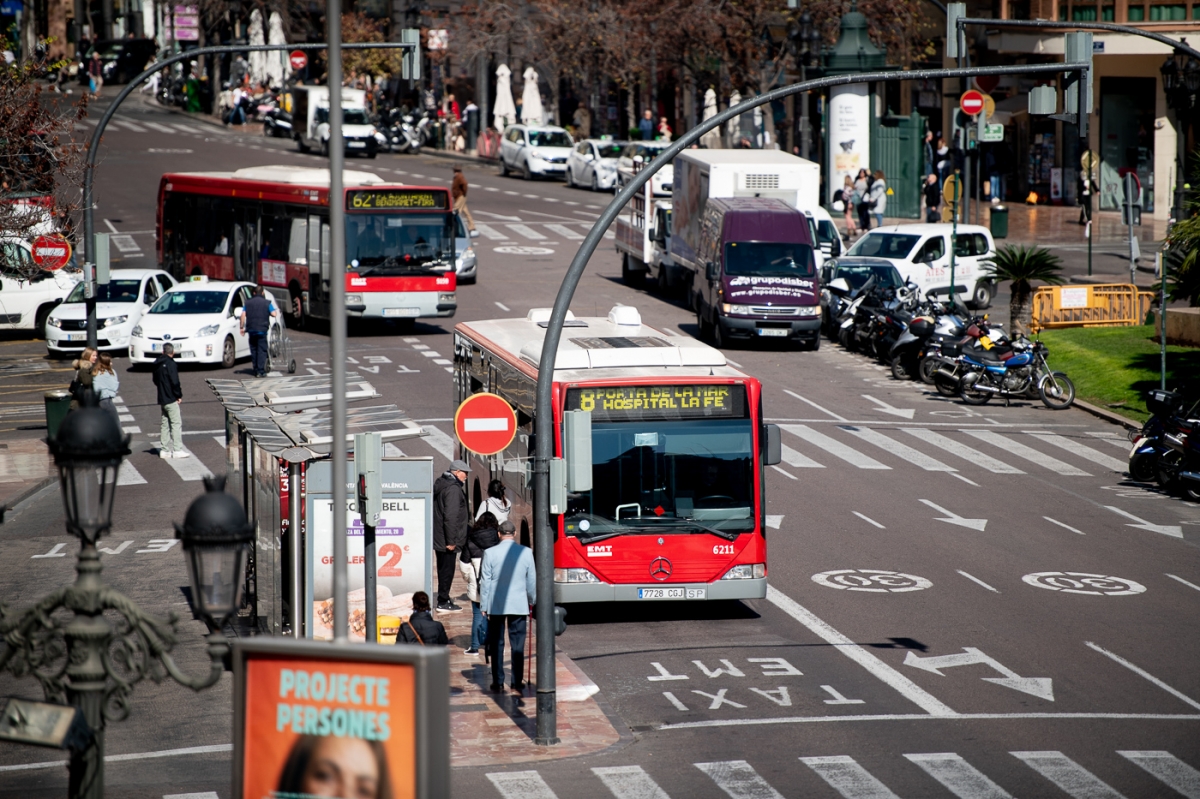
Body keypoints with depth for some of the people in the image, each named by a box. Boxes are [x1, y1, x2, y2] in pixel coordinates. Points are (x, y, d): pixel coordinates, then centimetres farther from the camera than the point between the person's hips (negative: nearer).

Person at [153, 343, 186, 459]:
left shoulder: (158, 364, 11)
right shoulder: (170, 364, -14)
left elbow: (155, 380, 20)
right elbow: (175, 382, -19)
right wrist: (179, 395, -8)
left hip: (162, 399, 8)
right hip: (171, 399, -8)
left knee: (165, 423, 12)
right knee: (176, 423, -6)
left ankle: (164, 449, 13)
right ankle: (177, 450, -10)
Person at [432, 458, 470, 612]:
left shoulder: (440, 484, 12)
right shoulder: (453, 489, -19)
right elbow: (451, 516, -24)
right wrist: (451, 540, -22)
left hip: (438, 537, 10)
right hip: (447, 539, -10)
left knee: (444, 569, 16)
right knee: (447, 570, -2)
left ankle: (443, 600, 24)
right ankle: (443, 602, 3)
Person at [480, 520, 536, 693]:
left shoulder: (490, 553, -6)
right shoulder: (526, 552, -3)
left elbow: (485, 581, -3)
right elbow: (532, 580, 5)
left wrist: (484, 606, 5)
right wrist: (532, 600, 19)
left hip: (496, 606, -1)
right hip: (519, 605, 1)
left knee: (496, 644, 6)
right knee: (518, 645, 5)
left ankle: (497, 683, 6)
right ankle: (517, 683, 5)